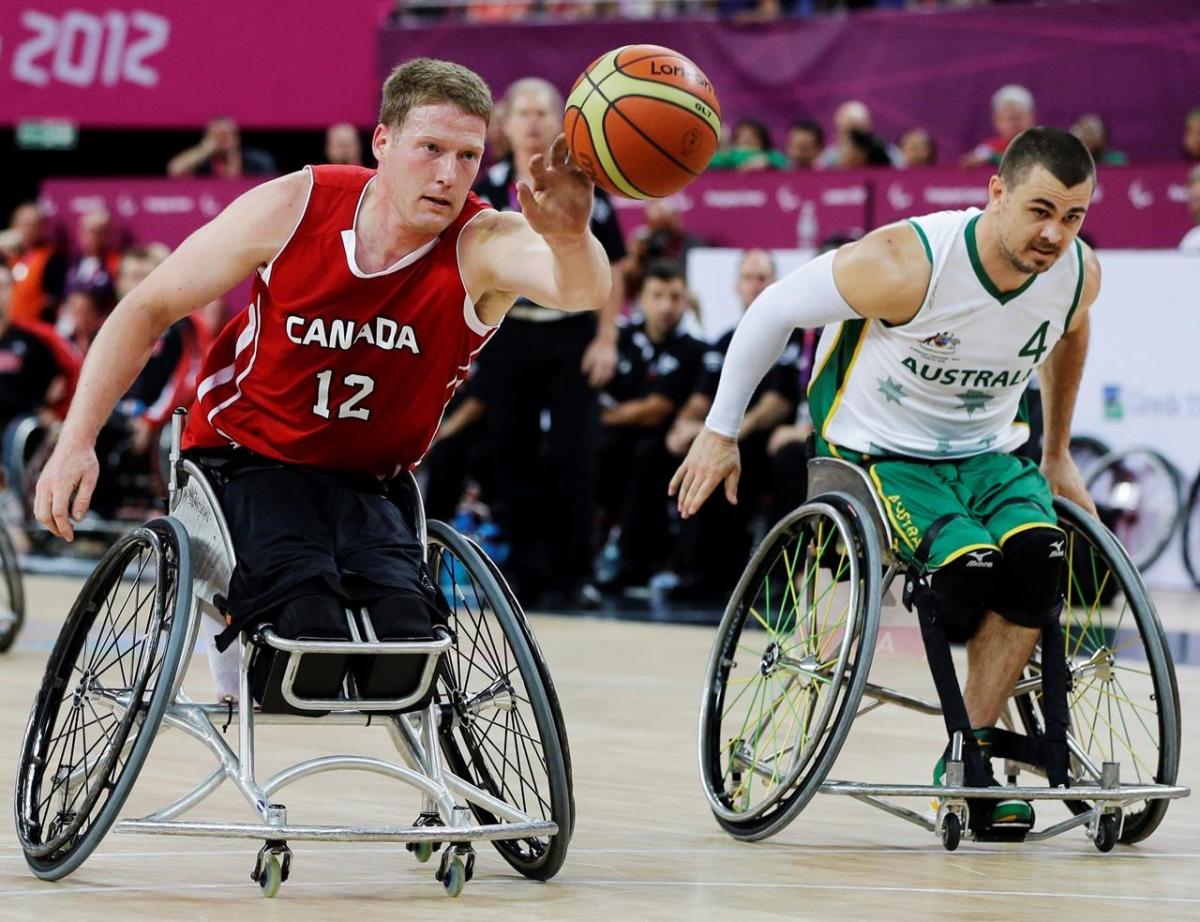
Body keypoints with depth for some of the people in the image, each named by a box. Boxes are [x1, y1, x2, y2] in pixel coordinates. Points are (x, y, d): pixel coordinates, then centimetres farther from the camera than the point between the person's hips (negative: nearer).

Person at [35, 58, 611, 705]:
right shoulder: (294, 208, -15)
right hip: (245, 461, -1)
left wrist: (569, 239, -66)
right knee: (309, 622, -29)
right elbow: (149, 309, -4)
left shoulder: (483, 248, -17)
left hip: (366, 486, 1)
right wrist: (76, 442, -12)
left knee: (406, 632, -27)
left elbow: (583, 292, -41)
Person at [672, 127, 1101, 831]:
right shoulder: (908, 264, -26)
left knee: (1040, 554, -27)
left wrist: (1057, 456, 22)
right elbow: (776, 310, -12)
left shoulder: (1080, 274, -11)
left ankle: (968, 756, -16)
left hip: (990, 453, 5)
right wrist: (720, 432, -4)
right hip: (881, 452, -4)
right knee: (967, 566, -32)